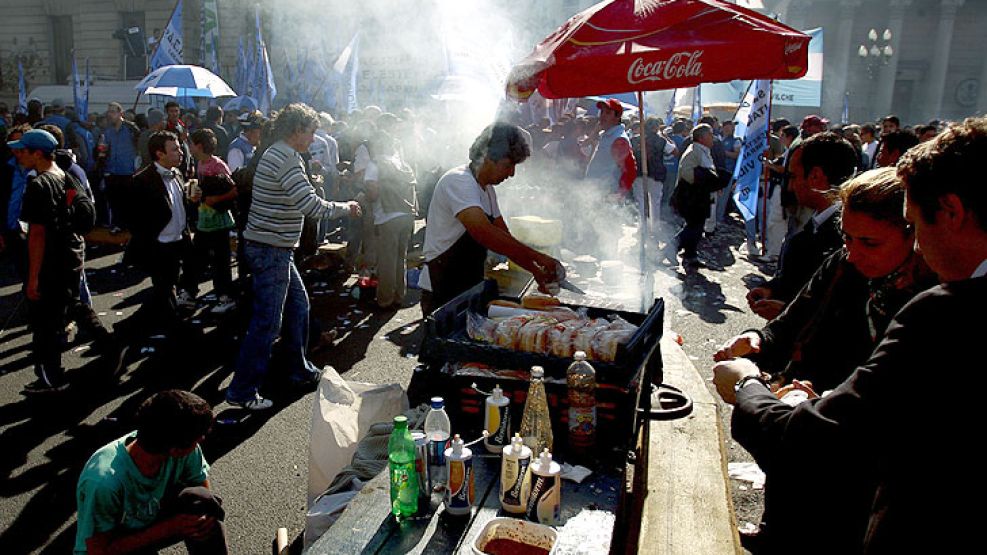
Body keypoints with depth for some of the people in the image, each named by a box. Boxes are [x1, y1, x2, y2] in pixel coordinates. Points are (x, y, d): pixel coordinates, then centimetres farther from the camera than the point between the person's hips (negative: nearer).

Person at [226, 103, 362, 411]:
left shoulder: (277, 154, 15)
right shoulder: (287, 158, -18)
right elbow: (310, 205, -24)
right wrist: (344, 208, -10)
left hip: (276, 249, 11)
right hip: (271, 250, -11)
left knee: (298, 305, 20)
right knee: (268, 322, -5)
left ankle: (300, 369, 34)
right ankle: (242, 390, 3)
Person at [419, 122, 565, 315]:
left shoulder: (487, 189, 12)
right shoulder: (458, 182, -20)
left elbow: (504, 237, 12)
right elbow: (483, 232, -34)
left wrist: (536, 270, -1)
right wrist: (537, 257, -33)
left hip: (470, 290, 9)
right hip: (442, 293, -9)